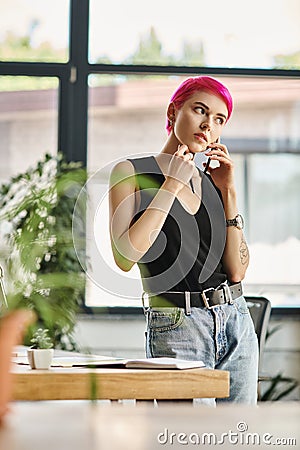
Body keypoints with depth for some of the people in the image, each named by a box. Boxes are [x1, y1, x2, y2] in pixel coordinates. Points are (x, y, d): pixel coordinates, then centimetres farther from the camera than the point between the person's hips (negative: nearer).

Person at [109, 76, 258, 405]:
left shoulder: (211, 182, 14)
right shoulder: (132, 172, 0)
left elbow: (237, 270, 4)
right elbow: (124, 257, -16)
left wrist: (228, 192, -2)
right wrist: (172, 185, -12)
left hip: (236, 325, 6)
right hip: (176, 329, -6)